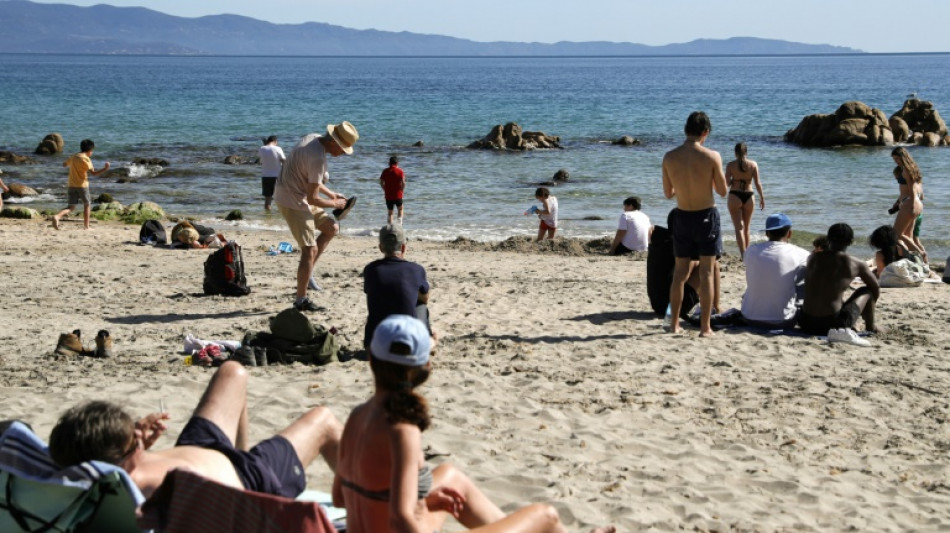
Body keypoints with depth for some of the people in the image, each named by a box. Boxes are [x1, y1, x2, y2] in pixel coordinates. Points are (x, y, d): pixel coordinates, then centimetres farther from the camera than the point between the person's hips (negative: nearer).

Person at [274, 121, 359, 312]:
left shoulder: (313, 138, 4)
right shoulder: (318, 158, -27)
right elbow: (312, 198, -23)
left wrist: (332, 194, 16)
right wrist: (334, 204, -6)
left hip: (300, 197, 10)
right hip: (293, 201, -10)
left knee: (331, 227, 16)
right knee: (310, 249, -7)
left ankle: (307, 272, 14)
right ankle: (301, 300, 0)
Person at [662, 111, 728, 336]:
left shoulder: (669, 157, -6)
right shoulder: (712, 156, -14)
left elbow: (668, 193, 3)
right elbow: (722, 191, -6)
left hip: (682, 217, 3)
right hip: (706, 216, -3)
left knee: (680, 271, 15)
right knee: (707, 272, 3)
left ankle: (674, 323, 20)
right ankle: (705, 326, 3)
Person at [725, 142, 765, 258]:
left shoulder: (731, 165, -5)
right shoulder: (753, 164, 0)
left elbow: (726, 182, -8)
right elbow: (757, 183, -1)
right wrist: (762, 197, 6)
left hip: (735, 196, -2)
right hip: (749, 196, 3)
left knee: (739, 227, -5)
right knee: (746, 227, 18)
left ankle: (743, 253, -19)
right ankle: (746, 251, 27)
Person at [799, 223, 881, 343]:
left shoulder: (813, 258, 8)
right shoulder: (856, 265, -1)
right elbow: (876, 289, 16)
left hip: (806, 324, 4)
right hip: (832, 323, -4)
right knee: (867, 291, 21)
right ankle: (870, 327, 29)